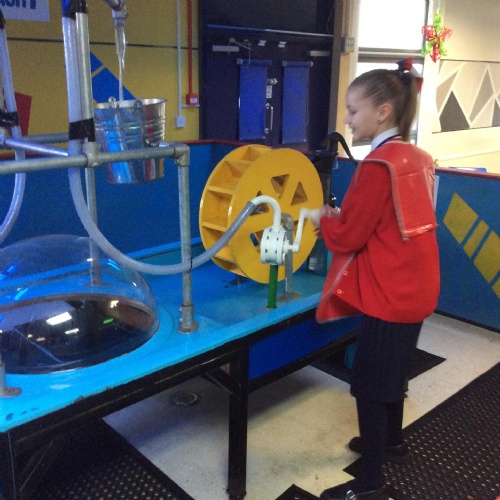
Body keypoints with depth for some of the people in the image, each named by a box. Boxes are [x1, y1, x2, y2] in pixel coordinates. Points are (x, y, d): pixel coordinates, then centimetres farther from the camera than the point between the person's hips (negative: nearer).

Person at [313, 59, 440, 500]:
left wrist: (324, 218, 1)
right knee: (391, 371, 25)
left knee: (368, 385, 4)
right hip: (415, 287, 9)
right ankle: (393, 442, 45)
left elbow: (347, 236, -18)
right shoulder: (417, 158, 5)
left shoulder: (379, 165, -21)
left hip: (388, 294, -9)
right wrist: (343, 215, 9)